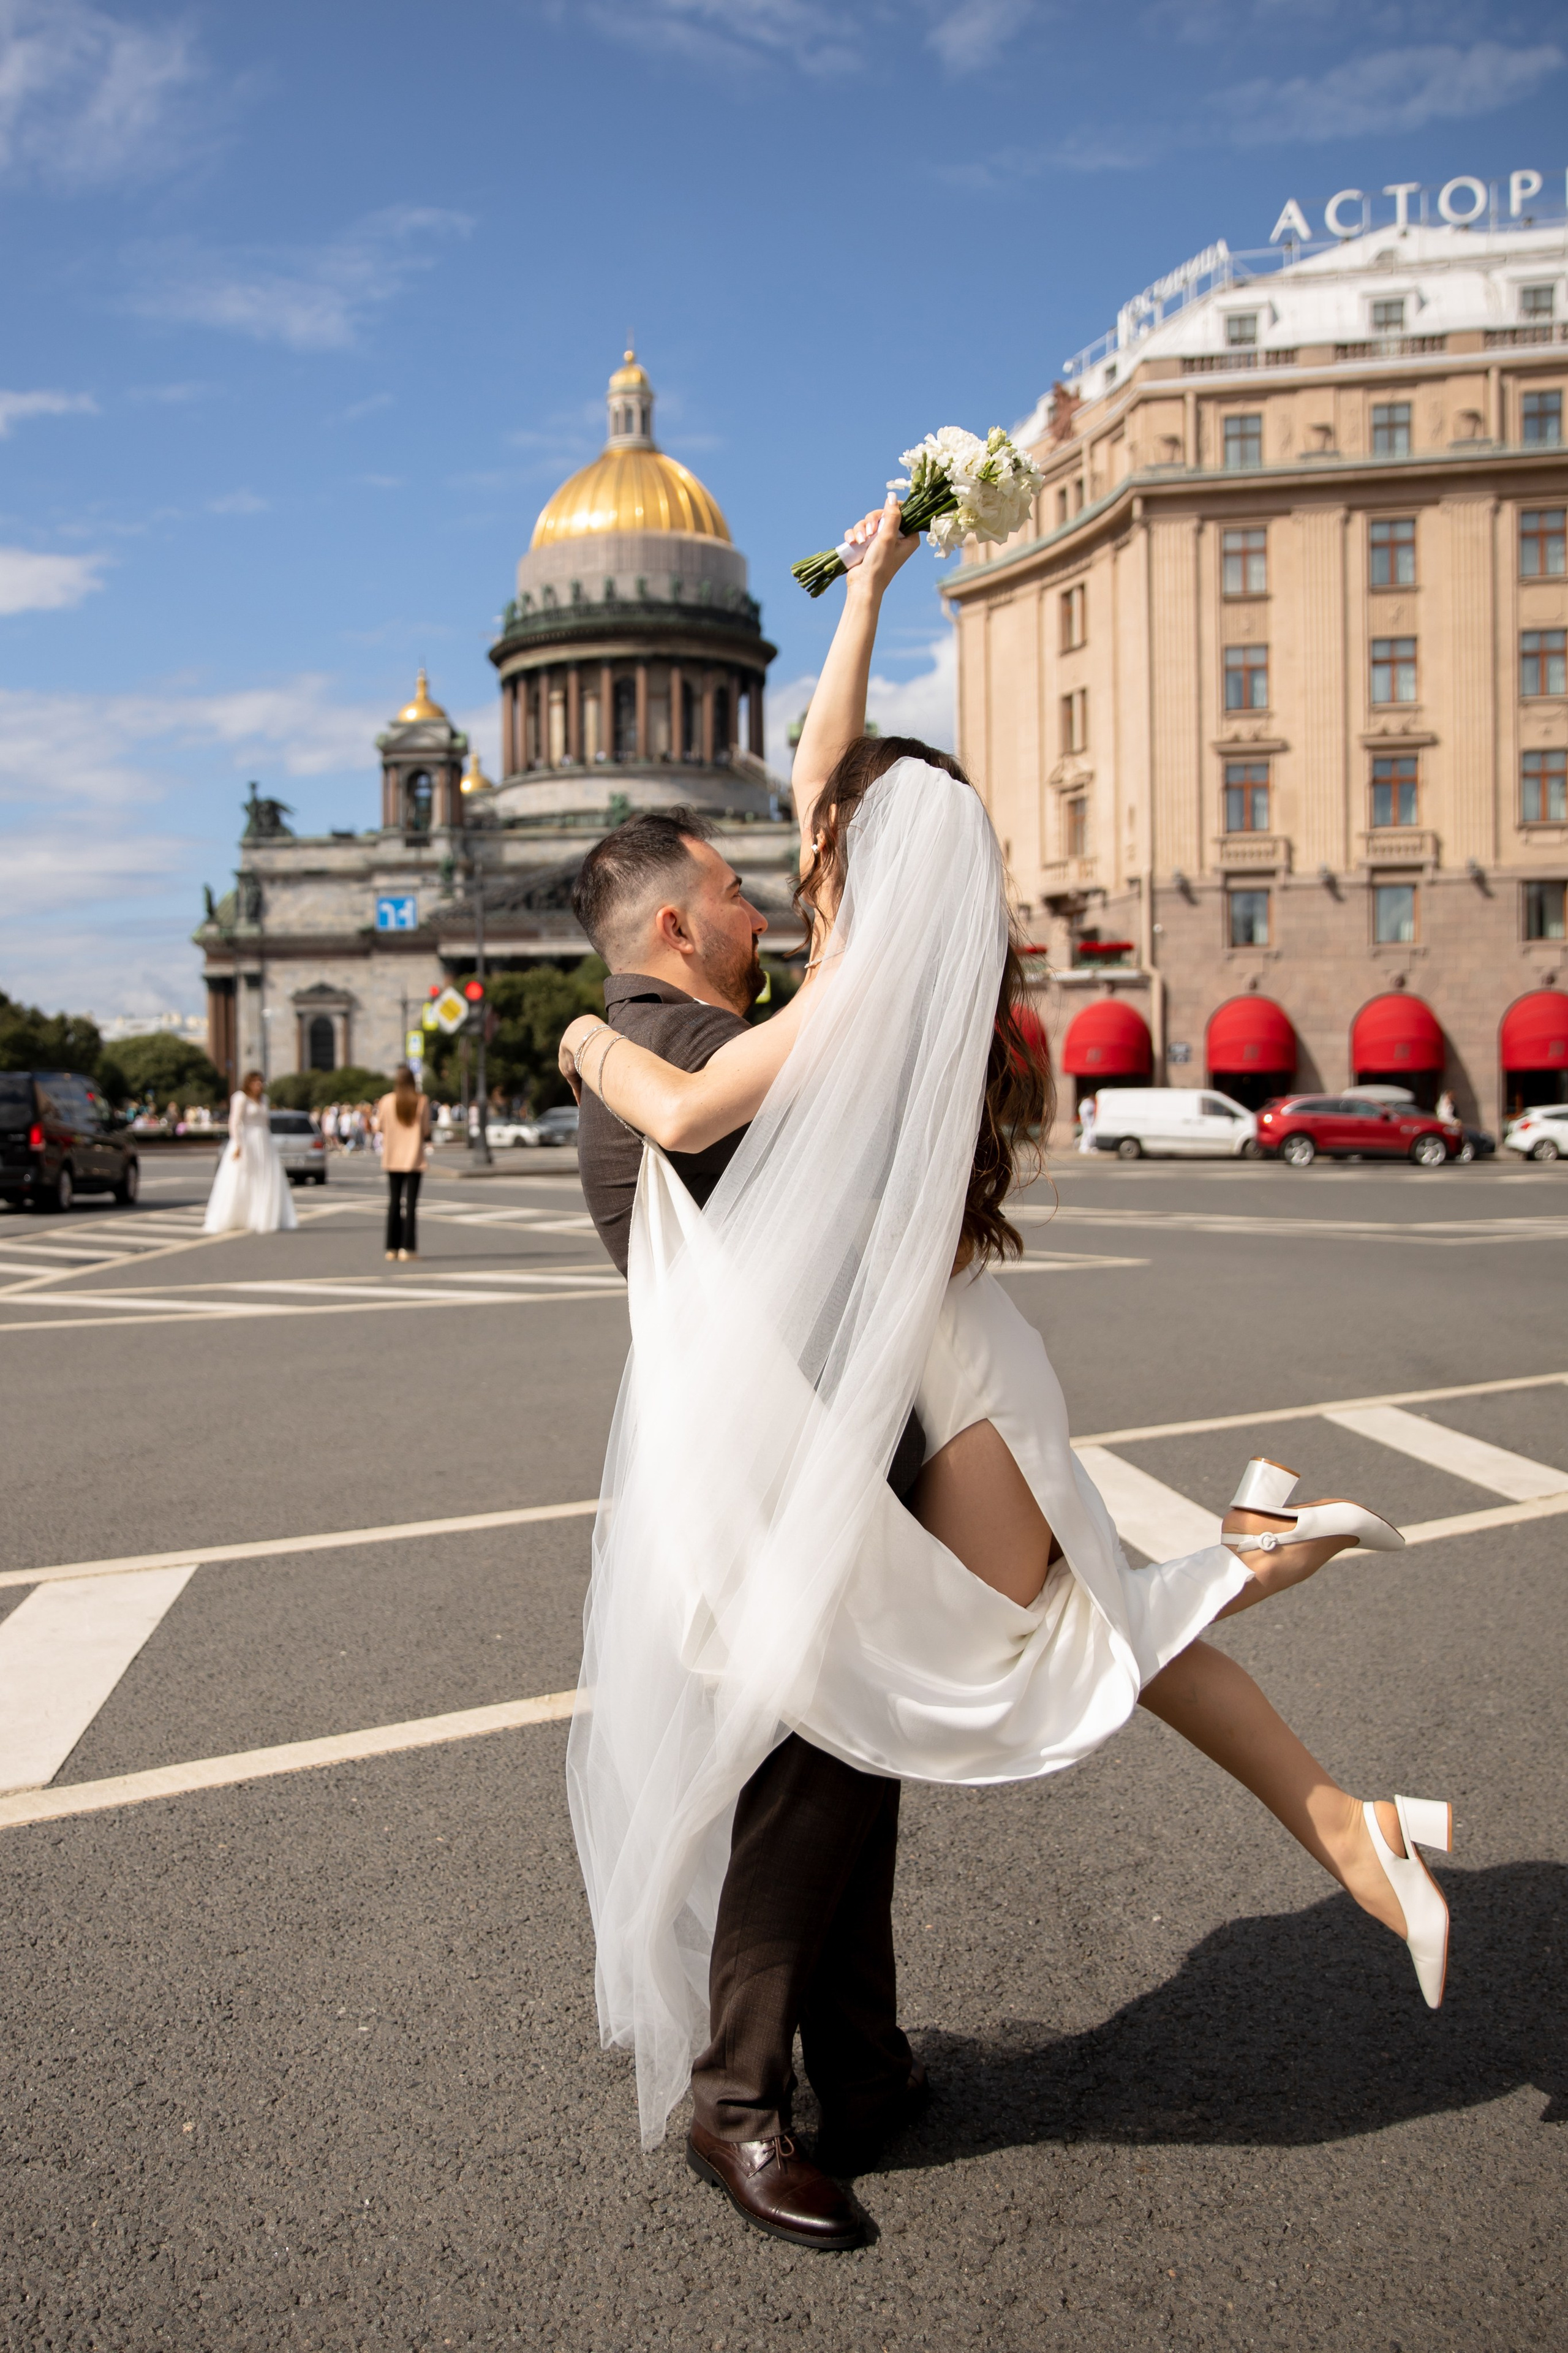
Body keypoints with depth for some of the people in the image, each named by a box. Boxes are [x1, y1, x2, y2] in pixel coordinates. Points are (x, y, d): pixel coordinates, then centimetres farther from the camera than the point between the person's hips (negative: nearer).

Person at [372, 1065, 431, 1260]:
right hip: (415, 1158, -2)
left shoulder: (387, 1101, -4)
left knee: (393, 1202, 9)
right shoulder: (422, 1101, -7)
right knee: (411, 1202, 0)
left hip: (393, 1159, 2)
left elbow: (379, 1128, 4)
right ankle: (408, 1248, -4)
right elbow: (426, 1131, -8)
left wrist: (374, 1118, 24)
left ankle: (392, 1248, 9)